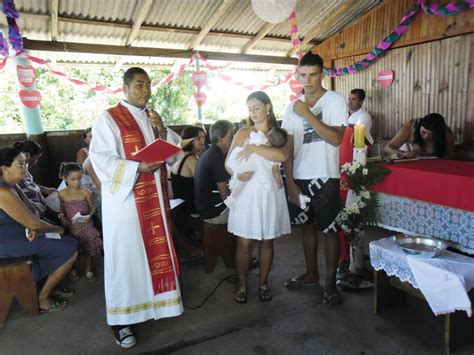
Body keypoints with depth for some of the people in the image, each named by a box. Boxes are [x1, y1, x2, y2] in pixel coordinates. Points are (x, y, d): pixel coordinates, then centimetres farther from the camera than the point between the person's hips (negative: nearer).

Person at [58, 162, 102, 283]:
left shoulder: (85, 192, -12)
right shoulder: (62, 194, -7)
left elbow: (93, 206, -2)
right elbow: (62, 208, 8)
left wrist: (89, 215, -19)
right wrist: (62, 217, -10)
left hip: (85, 225, -1)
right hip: (71, 226, 1)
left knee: (89, 248, 9)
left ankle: (89, 270, 29)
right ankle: (73, 270, 36)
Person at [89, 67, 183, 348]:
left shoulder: (152, 118, 14)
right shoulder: (109, 118, -7)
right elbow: (101, 159, -16)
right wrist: (138, 167, -27)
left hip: (154, 198, 6)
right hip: (126, 199, -6)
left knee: (155, 251, 15)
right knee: (126, 256, 0)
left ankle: (156, 300, 33)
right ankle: (121, 319, 13)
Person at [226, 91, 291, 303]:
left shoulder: (279, 134, 6)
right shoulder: (243, 133, 5)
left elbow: (283, 156, -16)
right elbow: (229, 162, 0)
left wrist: (254, 147, -19)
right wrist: (237, 173, -20)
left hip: (270, 193, 1)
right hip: (247, 193, -1)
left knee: (267, 242, 10)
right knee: (245, 243, 1)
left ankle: (263, 284, 26)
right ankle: (242, 285, 18)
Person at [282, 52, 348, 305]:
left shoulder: (335, 101, -4)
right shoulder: (293, 108, 8)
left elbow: (336, 138, -16)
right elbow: (288, 147, 5)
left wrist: (308, 114, -18)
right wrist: (290, 182, -1)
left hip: (325, 177, -5)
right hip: (300, 177, 5)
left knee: (328, 230, 2)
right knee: (308, 226, 16)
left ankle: (330, 283, 15)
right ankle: (311, 273, 32)